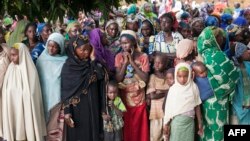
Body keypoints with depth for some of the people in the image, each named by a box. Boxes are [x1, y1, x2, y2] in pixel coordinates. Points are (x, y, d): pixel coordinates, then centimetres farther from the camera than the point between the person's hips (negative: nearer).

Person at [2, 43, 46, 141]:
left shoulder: (29, 70, -11)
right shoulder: (10, 69, 5)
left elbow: (31, 92, -11)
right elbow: (6, 91, 9)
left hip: (25, 108, -5)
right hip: (12, 108, 5)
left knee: (26, 132, 1)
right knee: (14, 132, 8)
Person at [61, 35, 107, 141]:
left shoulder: (91, 63, 4)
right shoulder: (68, 66, -11)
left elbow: (101, 76, -11)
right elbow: (65, 91, -11)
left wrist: (93, 60, -12)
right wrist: (67, 112, -16)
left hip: (92, 107, 5)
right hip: (77, 108, -5)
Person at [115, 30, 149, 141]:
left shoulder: (143, 57, -6)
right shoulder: (119, 57, -2)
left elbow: (145, 78, -15)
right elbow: (118, 79, -9)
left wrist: (132, 62, -17)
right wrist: (125, 62, -17)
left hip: (138, 97, -1)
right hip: (124, 97, 1)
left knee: (139, 127, 7)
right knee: (125, 127, 8)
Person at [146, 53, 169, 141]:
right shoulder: (152, 77, -4)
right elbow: (151, 95, -14)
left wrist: (158, 92, -7)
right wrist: (165, 92, -9)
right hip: (156, 108, -2)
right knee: (155, 134, 0)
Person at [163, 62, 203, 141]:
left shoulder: (193, 87, -1)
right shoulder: (173, 89, -4)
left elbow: (197, 106, 5)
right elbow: (168, 107, 1)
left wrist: (200, 123, 8)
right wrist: (166, 124, 2)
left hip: (189, 122, 1)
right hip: (176, 122, -1)